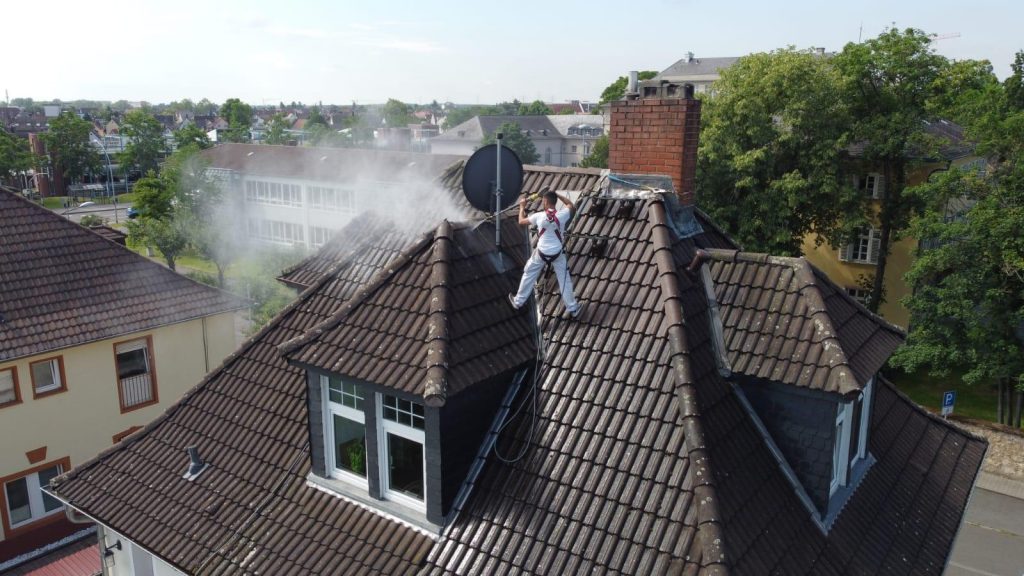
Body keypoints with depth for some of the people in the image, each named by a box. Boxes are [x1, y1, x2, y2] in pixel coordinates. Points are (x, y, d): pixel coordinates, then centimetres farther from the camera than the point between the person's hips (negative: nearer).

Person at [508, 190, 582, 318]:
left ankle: (518, 301, 31)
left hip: (541, 253, 0)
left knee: (529, 275, 19)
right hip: (558, 253, 1)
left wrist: (522, 206, 16)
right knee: (564, 279, 11)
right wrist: (556, 194, 9)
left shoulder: (539, 216, -16)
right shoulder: (562, 215, -14)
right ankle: (572, 308, 16)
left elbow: (521, 221, 0)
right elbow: (571, 205, 10)